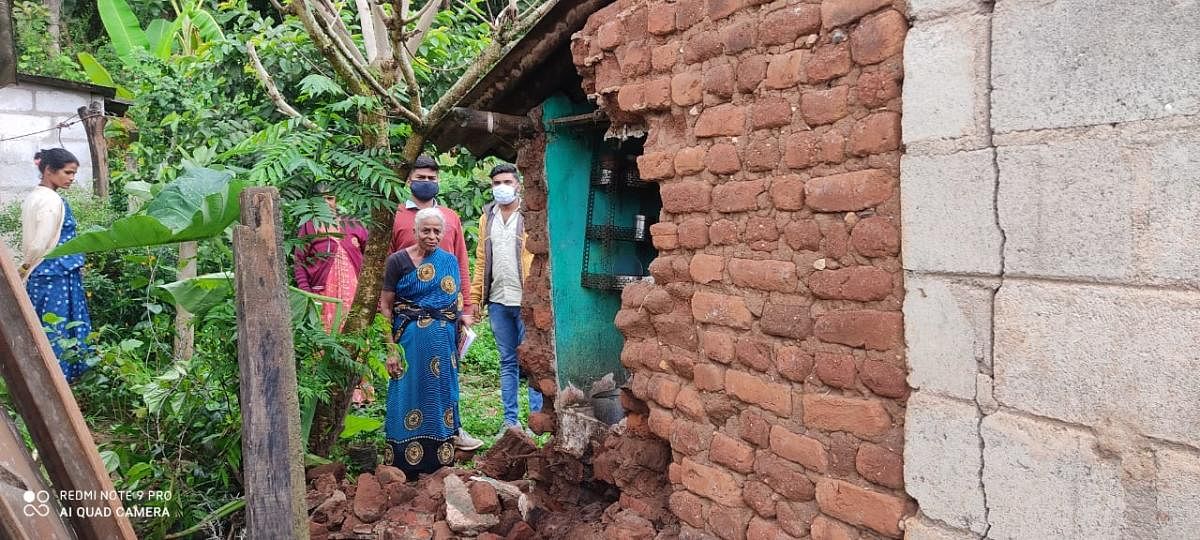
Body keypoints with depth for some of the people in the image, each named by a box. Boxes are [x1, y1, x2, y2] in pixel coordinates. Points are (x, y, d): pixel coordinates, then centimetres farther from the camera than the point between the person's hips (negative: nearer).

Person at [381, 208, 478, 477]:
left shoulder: (449, 261, 8)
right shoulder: (398, 260, -3)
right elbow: (385, 307, -5)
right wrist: (390, 349, -10)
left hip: (444, 343, 3)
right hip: (410, 341, -3)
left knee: (440, 398, 9)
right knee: (410, 399, 2)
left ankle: (440, 461, 21)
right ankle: (406, 465, 12)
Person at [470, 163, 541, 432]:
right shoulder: (487, 218, 13)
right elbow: (481, 261, 13)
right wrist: (474, 299, 7)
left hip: (527, 300, -5)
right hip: (498, 301, 5)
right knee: (507, 362, 11)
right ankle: (510, 420, 18)